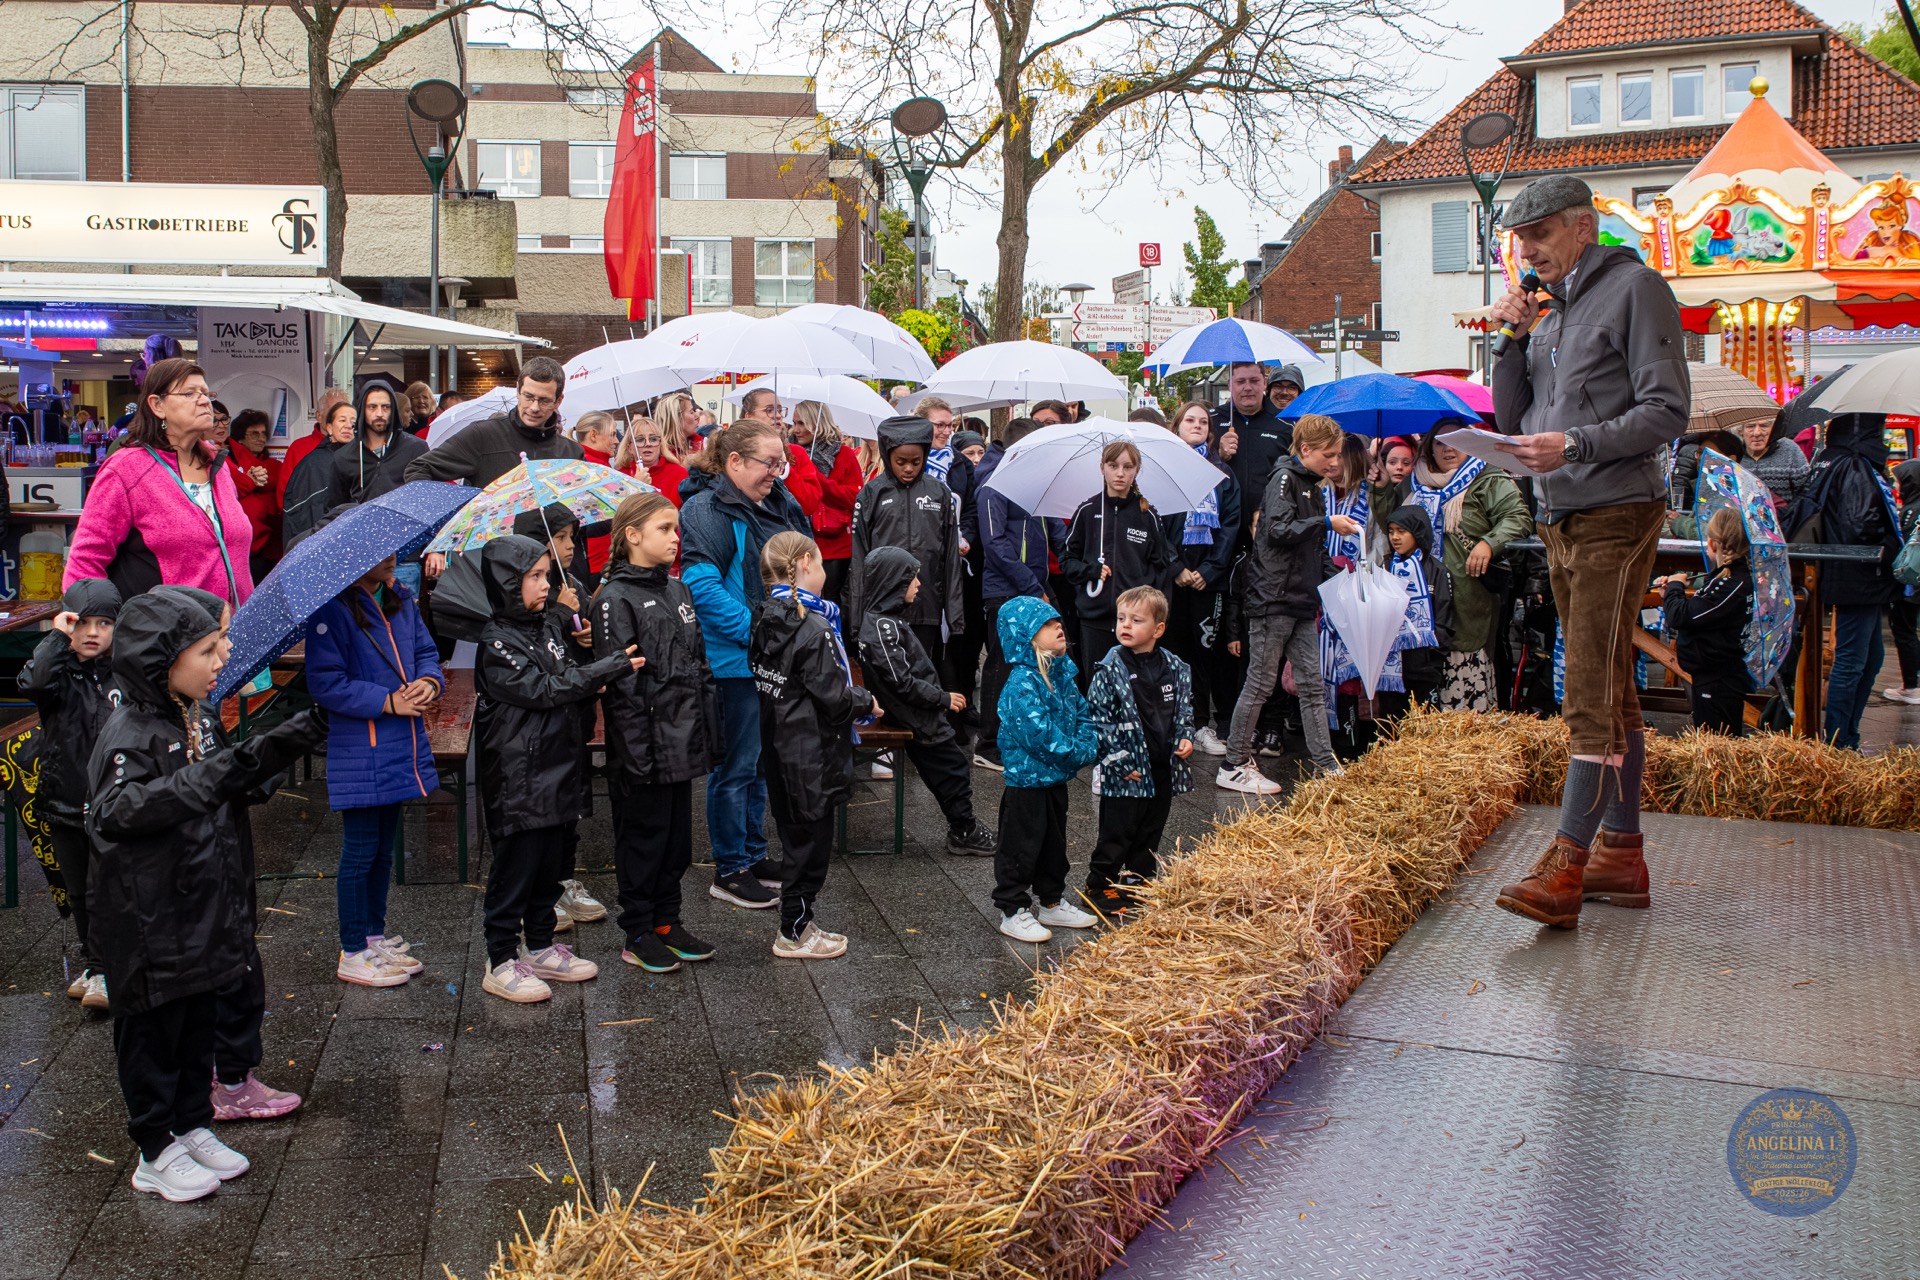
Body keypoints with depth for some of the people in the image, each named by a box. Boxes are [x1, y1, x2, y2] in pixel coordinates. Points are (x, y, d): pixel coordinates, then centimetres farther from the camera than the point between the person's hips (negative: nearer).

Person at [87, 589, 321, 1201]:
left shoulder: (201, 720, 6)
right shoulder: (129, 735, -20)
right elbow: (114, 813, -35)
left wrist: (276, 747, 8)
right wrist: (204, 780, -43)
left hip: (206, 912, 8)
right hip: (153, 924, -8)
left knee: (200, 1027, 19)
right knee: (153, 1034, 7)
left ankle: (194, 1127, 33)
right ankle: (156, 1154, 19)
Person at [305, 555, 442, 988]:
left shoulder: (400, 599, 8)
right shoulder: (331, 610, -14)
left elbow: (426, 651, 15)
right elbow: (325, 683, -18)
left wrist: (429, 681, -7)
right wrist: (387, 701, -20)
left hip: (400, 748, 7)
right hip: (357, 752, -7)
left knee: (384, 846, 17)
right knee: (361, 849, 0)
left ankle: (375, 936, 30)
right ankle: (353, 953, 12)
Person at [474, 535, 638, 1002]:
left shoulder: (541, 631, 12)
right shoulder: (497, 645, -15)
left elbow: (569, 680, 20)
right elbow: (544, 690, -20)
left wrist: (590, 682, -4)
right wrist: (613, 666, -19)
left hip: (554, 771, 8)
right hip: (518, 782, -8)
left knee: (549, 866, 16)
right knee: (515, 868, -1)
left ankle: (542, 947, 29)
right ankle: (501, 964, 9)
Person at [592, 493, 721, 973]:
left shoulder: (677, 591, 12)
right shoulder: (615, 599, -12)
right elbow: (619, 685, -15)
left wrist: (710, 731, 12)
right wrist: (636, 752, -18)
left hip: (683, 743, 7)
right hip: (646, 746, -7)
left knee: (677, 835, 14)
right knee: (643, 836, 4)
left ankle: (667, 923, 27)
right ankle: (638, 935, 16)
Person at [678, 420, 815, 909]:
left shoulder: (778, 504, 11)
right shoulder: (707, 510, -15)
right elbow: (701, 587, -25)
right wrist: (756, 628, -26)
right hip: (733, 660, -8)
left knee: (762, 759, 18)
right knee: (737, 765, 1)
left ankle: (753, 853, 31)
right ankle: (729, 870, 12)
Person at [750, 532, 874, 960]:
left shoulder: (766, 621, 4)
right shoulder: (813, 628, -21)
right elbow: (834, 697, -20)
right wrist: (867, 702, 0)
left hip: (780, 750, 8)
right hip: (811, 755, -8)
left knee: (797, 836, 18)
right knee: (811, 840, 4)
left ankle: (797, 924, 27)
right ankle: (794, 934, 14)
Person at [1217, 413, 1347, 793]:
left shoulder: (1314, 488, 18)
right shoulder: (1284, 479, -8)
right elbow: (1279, 529, -23)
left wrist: (1334, 574, 11)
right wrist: (1326, 523, -21)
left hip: (1301, 601, 9)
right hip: (1273, 600, -9)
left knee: (1312, 684, 7)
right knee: (1261, 683, -3)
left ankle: (1326, 765, 10)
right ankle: (1234, 766, 6)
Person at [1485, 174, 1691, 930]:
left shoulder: (1634, 288, -6)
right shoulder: (1548, 310, 17)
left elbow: (1667, 412, -13)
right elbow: (1512, 421, 15)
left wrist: (1575, 444, -23)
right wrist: (1512, 341, 2)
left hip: (1616, 518, -8)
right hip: (1559, 520, 8)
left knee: (1592, 698, -12)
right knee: (1610, 693, 13)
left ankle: (1564, 870, -15)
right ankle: (1621, 851, 20)